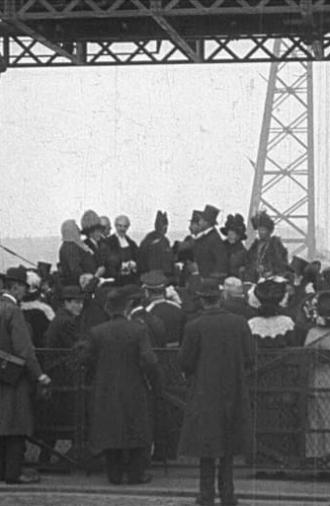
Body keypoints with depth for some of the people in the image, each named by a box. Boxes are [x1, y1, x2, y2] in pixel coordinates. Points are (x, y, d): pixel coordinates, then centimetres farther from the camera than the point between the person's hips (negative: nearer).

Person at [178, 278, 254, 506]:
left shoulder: (194, 327, -13)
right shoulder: (239, 323, -5)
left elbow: (185, 361, -9)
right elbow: (249, 359, -2)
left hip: (205, 391, -3)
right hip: (234, 391, 3)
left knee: (207, 444, 5)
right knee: (229, 443, 13)